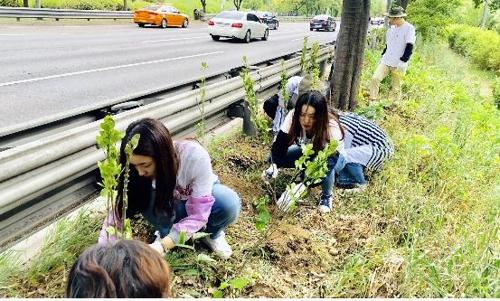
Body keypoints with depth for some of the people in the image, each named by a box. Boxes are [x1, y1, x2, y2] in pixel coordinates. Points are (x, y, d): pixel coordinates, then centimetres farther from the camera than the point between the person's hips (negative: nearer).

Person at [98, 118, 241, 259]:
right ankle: (165, 234, -2)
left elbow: (198, 215, -34)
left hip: (203, 199, -1)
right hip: (170, 206, 2)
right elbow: (118, 213, -26)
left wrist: (161, 246, -43)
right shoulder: (139, 164, -28)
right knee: (144, 198, -32)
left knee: (229, 203, -35)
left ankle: (212, 233, -2)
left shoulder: (195, 156, -38)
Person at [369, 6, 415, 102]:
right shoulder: (392, 28, 13)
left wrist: (403, 61, -20)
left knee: (395, 89, 1)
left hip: (397, 64, -6)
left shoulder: (409, 28, -9)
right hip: (386, 61, 6)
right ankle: (372, 101, -9)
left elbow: (409, 47, -14)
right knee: (375, 78, -14)